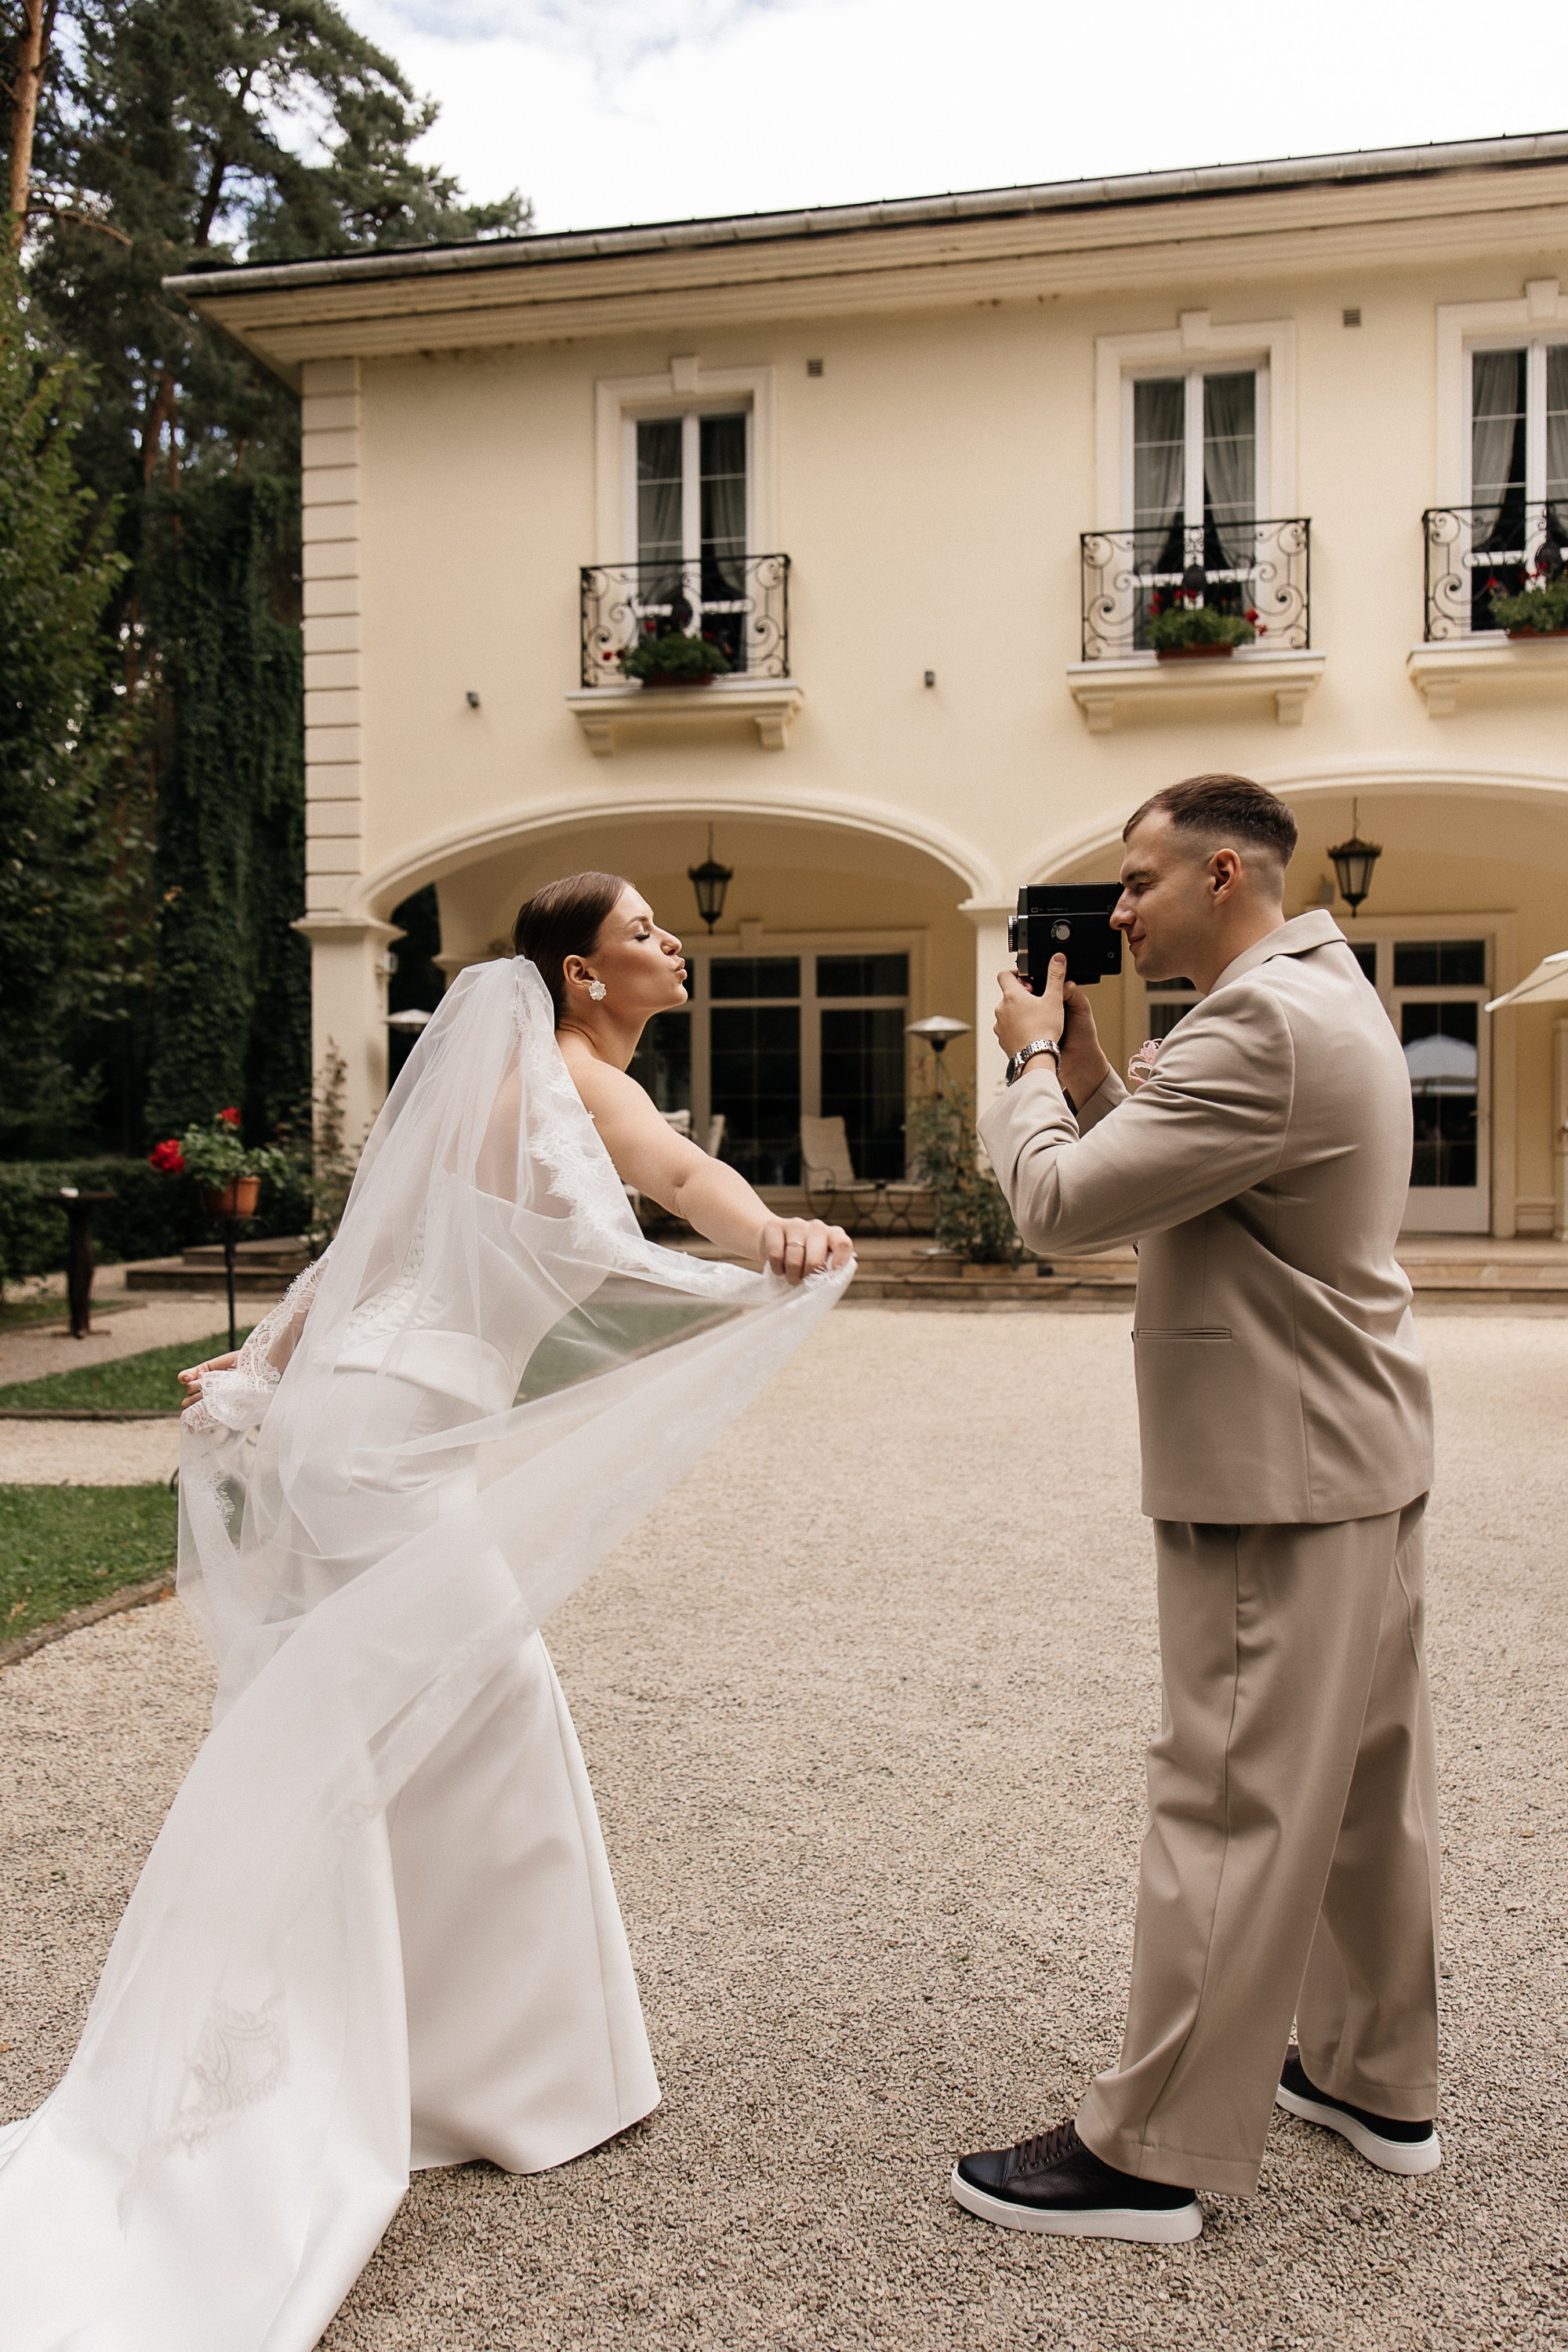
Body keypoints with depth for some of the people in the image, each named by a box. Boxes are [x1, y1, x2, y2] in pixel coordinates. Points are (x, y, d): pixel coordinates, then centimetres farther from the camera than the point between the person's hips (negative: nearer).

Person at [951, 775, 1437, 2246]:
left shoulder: (1259, 1029, -21)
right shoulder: (1328, 992, 13)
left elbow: (1059, 1205, -22)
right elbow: (1156, 1177, 16)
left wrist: (1032, 1057, -6)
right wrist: (1084, 1070, 5)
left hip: (1281, 1482, -11)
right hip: (1363, 1460, 11)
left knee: (1233, 1804, -3)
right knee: (1365, 1777, 19)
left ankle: (1152, 2153, 8)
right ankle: (1375, 2077, 34)